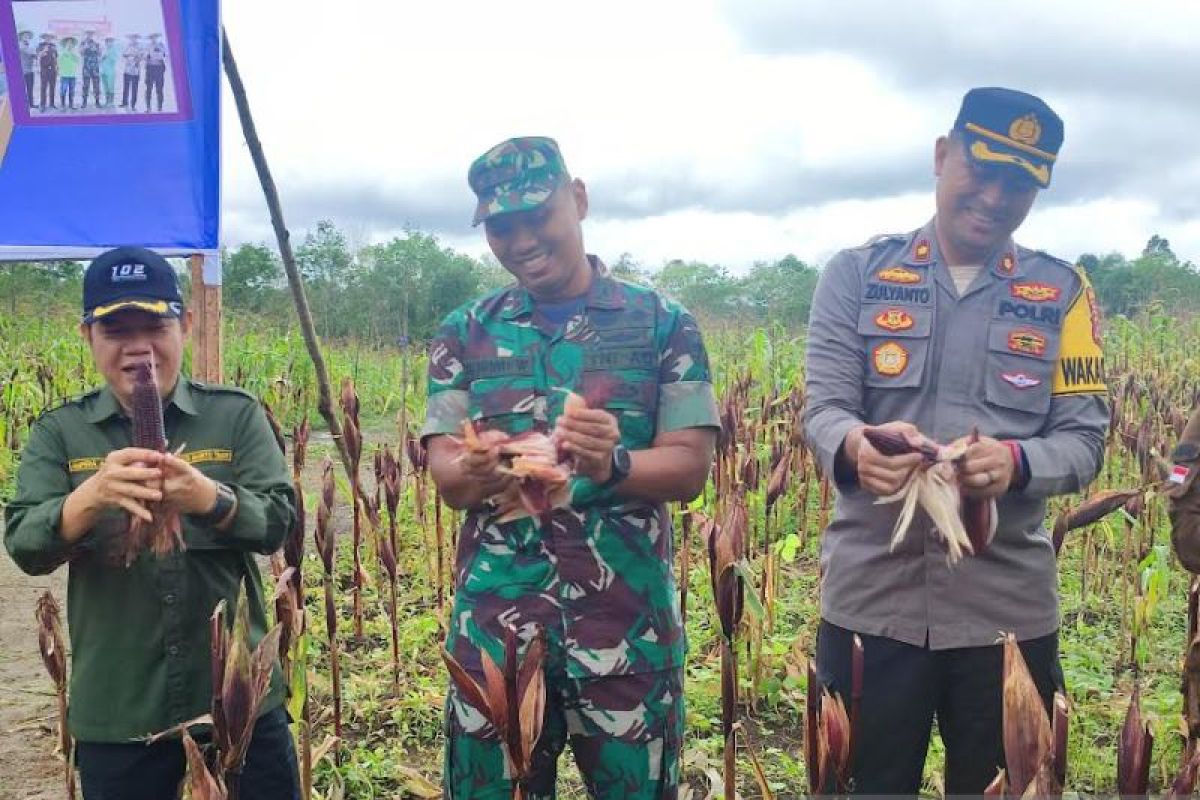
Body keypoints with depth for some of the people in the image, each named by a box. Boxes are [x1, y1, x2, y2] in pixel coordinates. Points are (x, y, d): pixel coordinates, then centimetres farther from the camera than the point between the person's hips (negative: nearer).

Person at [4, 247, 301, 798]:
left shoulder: (236, 415, -2)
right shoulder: (59, 432, 1)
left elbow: (279, 522, -9)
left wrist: (209, 497, -29)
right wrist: (91, 494, -30)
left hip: (239, 696, 0)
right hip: (115, 712, 1)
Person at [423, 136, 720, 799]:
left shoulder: (661, 322, 2)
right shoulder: (466, 331, 7)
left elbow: (690, 465, -3)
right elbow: (445, 471, 0)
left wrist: (613, 465, -25)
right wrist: (479, 474, -25)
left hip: (625, 611, -1)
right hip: (496, 612, 2)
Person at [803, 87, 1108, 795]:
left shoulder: (1063, 293, 5)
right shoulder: (857, 275, 2)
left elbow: (1086, 437, -1)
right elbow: (824, 408, -6)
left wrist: (1015, 462, -24)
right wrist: (856, 446, -30)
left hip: (1008, 608, 2)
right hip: (871, 600, -1)